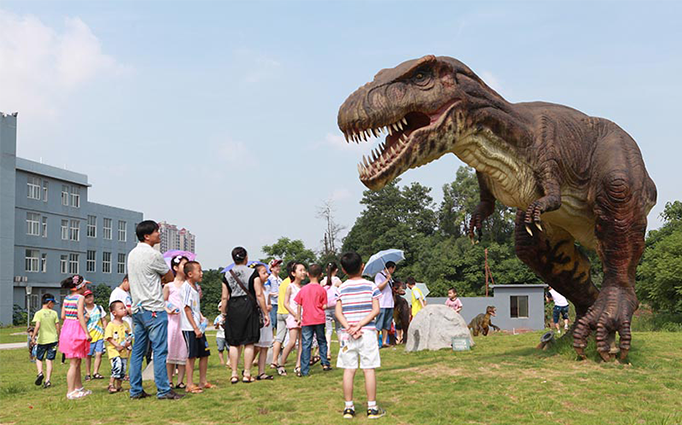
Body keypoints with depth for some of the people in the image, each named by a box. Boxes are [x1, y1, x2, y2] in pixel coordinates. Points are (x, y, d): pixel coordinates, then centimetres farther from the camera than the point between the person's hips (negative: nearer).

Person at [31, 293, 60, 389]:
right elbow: (57, 327, 1)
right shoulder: (54, 313, 0)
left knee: (38, 359, 16)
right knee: (49, 360, 5)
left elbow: (37, 326, -16)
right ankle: (48, 380, -2)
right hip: (52, 339, 1)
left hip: (41, 340, -1)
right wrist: (58, 338, 13)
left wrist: (33, 337, -10)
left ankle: (40, 373, -8)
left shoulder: (38, 313, -5)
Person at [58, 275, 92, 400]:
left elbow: (63, 315, 10)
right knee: (74, 363, -4)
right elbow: (80, 316, -19)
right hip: (76, 330, -8)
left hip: (67, 328, 8)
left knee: (77, 361, 18)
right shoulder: (80, 298, -12)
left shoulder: (66, 298, 10)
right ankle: (70, 392, -1)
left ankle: (78, 387, 27)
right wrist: (87, 333, -18)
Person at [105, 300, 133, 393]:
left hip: (124, 351, 6)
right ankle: (111, 385, -9)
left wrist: (128, 343, -7)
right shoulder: (111, 325, -7)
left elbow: (130, 336, 13)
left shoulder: (125, 324, 9)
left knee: (123, 369, 8)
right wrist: (117, 345, -19)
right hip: (114, 350, -6)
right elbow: (109, 338, -11)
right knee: (117, 366, -20)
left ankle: (118, 386, 21)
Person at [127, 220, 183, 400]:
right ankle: (163, 390, -3)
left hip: (137, 309, 9)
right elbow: (170, 277, -2)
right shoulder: (153, 255, -13)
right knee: (160, 350, -5)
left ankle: (135, 390, 16)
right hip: (154, 309, -9)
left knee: (138, 351, 11)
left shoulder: (132, 254, 14)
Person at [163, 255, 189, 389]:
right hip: (173, 320, -3)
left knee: (183, 349, 2)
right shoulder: (169, 285, 3)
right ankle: (169, 381, 9)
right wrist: (168, 310, -14)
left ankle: (180, 381, 9)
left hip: (186, 320, 3)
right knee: (170, 349, -1)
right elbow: (163, 301, 4)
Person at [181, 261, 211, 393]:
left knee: (204, 353, 11)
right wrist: (195, 328, -17)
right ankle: (190, 385, 3)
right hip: (189, 328, -9)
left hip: (198, 327, 9)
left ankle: (203, 382, 21)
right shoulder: (186, 287, -13)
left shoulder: (195, 287, 14)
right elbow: (187, 309, -16)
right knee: (192, 355, -5)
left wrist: (201, 317, 7)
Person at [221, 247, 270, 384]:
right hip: (248, 306, -2)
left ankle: (234, 374, 10)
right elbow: (259, 294, -6)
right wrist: (266, 313, -1)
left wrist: (224, 315, 12)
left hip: (232, 308, 3)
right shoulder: (252, 272, -2)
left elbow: (224, 297, 4)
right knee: (249, 343, 4)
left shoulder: (227, 274, 6)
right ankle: (247, 374, 5)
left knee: (234, 343, 9)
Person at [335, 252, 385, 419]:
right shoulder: (371, 286, -1)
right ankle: (372, 408, 8)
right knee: (369, 370, 3)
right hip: (367, 333, -2)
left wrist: (349, 327, -12)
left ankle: (348, 407, 11)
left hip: (347, 334, 2)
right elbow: (376, 310, -8)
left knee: (348, 370, 6)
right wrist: (360, 325, -12)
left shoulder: (341, 288, 3)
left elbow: (338, 312, -5)